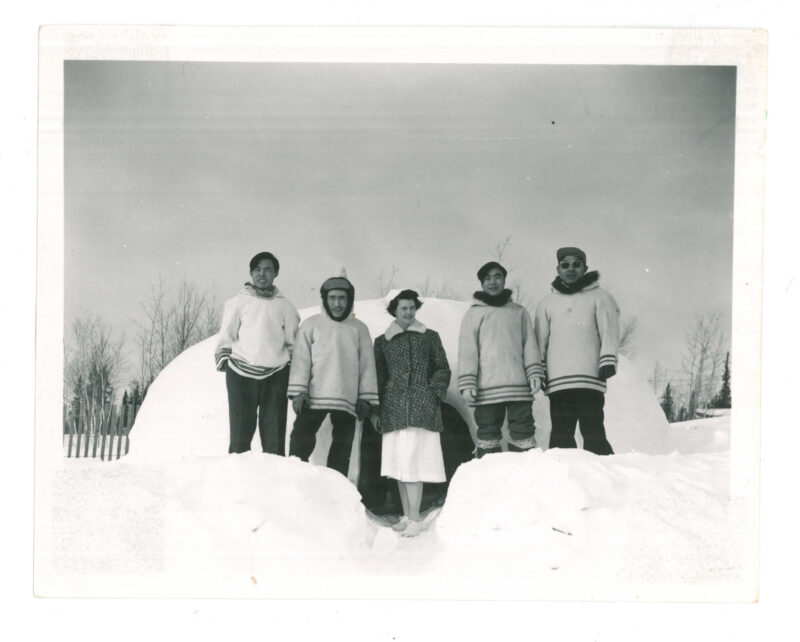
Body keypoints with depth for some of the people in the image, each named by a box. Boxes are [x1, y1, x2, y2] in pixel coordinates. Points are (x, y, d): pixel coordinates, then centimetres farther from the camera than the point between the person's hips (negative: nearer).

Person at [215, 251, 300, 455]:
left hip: (276, 376, 1)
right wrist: (224, 362, 0)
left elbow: (293, 343, 15)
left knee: (274, 436, 2)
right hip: (241, 375, -1)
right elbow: (225, 337, 8)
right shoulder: (237, 302, 7)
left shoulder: (285, 306, 11)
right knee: (240, 434, -1)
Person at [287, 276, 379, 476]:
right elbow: (300, 360, 2)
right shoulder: (311, 325, 7)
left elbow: (367, 364, 10)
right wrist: (298, 391, -8)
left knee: (341, 455, 6)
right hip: (313, 399, -2)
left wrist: (366, 398, 4)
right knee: (300, 445, -6)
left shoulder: (359, 329, 11)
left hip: (347, 400, 2)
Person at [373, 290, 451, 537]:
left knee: (413, 462, -12)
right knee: (399, 463, 3)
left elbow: (443, 369, 13)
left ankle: (415, 519, -8)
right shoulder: (383, 341, 14)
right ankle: (406, 516, 12)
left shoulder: (429, 337, 11)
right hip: (393, 408, 3)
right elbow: (377, 377, 15)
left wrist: (434, 394, 0)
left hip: (422, 406, -2)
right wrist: (376, 410, 8)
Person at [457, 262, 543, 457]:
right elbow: (467, 351, 4)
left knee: (523, 434, 1)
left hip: (519, 384, 2)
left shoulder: (519, 312, 17)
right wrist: (467, 384, -6)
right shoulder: (474, 313, 10)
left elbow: (530, 344, 13)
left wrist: (535, 374, -1)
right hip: (487, 388, -1)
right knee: (488, 435, 1)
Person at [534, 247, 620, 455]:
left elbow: (609, 331, 2)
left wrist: (608, 360, -10)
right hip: (557, 380, 3)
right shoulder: (547, 303, 19)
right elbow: (540, 340, 17)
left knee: (593, 432, -7)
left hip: (589, 378, -3)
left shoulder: (599, 297, 10)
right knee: (561, 435, 1)